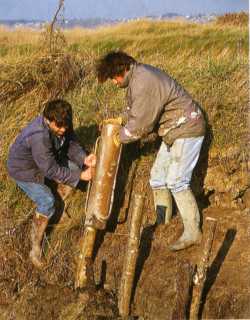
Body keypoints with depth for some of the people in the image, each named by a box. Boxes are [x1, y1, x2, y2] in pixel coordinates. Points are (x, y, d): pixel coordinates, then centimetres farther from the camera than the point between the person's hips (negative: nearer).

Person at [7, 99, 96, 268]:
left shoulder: (62, 123, -20)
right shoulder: (39, 137, -42)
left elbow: (71, 144, -8)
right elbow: (51, 170, -35)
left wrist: (84, 158, -28)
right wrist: (79, 176, -32)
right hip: (24, 169, -8)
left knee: (75, 166, 3)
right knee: (47, 203, -19)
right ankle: (36, 249, -7)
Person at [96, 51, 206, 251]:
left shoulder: (144, 84, -27)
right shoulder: (138, 74, 6)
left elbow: (140, 124, -23)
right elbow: (136, 111, 19)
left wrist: (121, 138, -7)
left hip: (187, 131, -10)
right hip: (173, 131, 10)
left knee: (176, 182, -12)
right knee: (158, 176, 13)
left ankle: (192, 233, -4)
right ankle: (162, 221, 27)